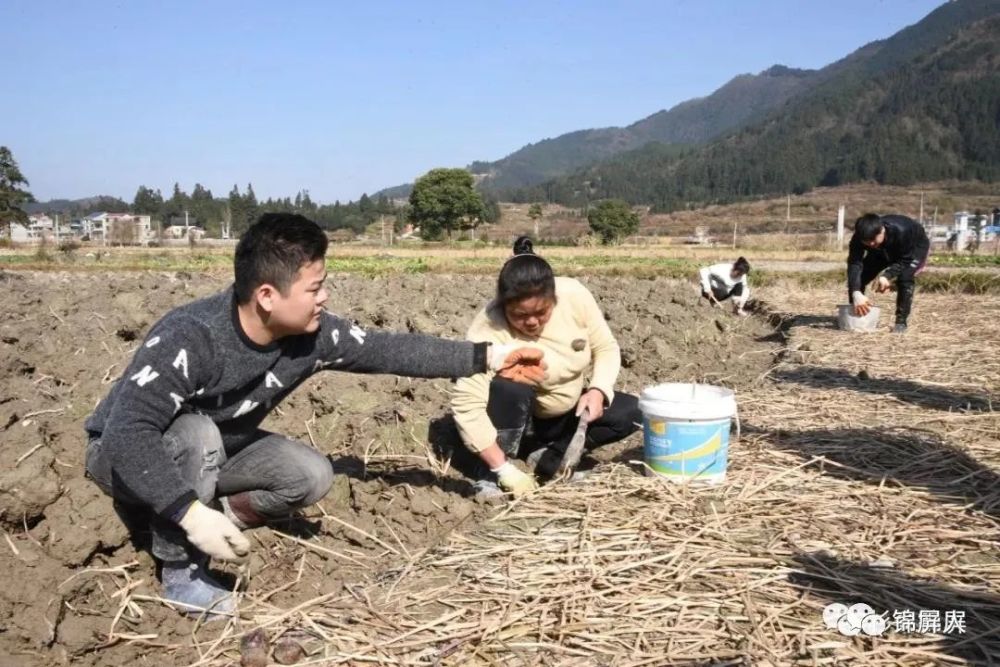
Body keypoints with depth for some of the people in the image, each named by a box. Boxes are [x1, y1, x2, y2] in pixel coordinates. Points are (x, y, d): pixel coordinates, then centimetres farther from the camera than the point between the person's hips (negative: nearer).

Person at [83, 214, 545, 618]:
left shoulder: (312, 335, -20)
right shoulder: (189, 338, -39)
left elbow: (390, 350, -15)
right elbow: (127, 432, -42)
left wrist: (488, 358, -18)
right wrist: (192, 513, -49)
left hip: (208, 456, 6)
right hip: (123, 455, -5)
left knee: (312, 475, -11)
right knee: (197, 434, -37)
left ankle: (171, 526, 0)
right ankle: (179, 569, -16)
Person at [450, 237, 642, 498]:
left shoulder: (574, 295, -22)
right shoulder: (488, 331, -32)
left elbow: (606, 348, -8)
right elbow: (466, 404, -36)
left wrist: (598, 391, -27)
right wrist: (504, 470, -38)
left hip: (569, 413, 4)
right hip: (517, 420, -4)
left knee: (630, 412, -15)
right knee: (510, 385, -35)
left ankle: (549, 457, -4)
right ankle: (494, 473, -15)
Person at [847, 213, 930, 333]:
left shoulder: (901, 231, -44)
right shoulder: (859, 238, -34)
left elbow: (906, 260, -32)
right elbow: (854, 264, -43)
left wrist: (887, 276, -49)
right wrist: (856, 293, -57)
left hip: (915, 248, -4)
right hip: (884, 252, 4)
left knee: (904, 277, -30)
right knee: (861, 275, -11)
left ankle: (901, 321, -19)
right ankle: (855, 315, 7)